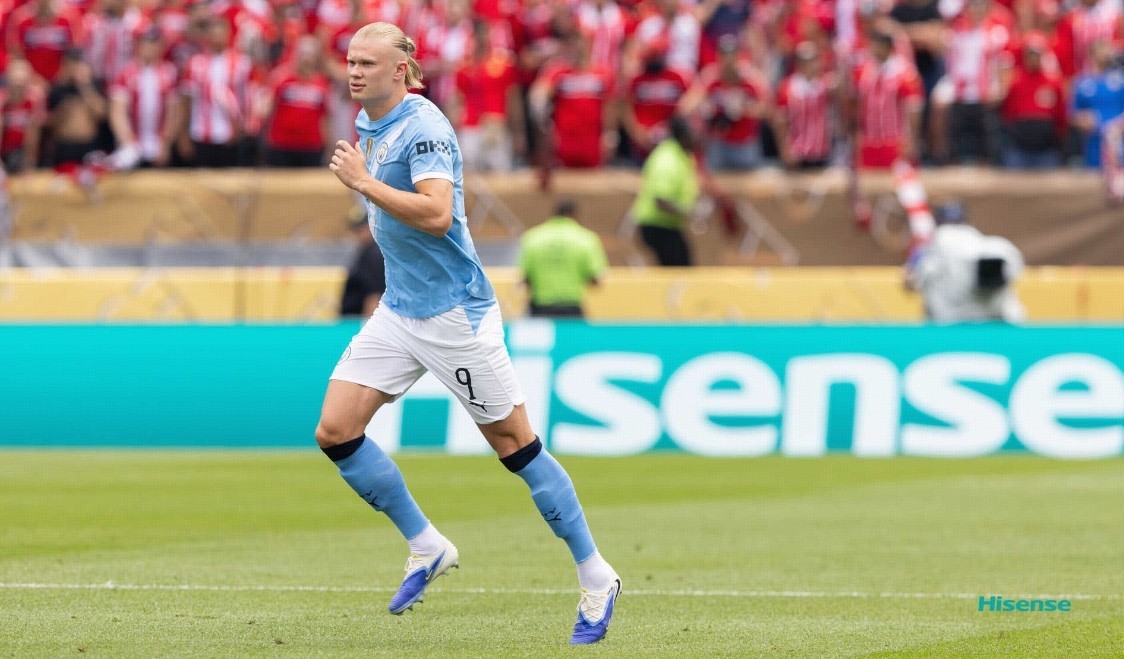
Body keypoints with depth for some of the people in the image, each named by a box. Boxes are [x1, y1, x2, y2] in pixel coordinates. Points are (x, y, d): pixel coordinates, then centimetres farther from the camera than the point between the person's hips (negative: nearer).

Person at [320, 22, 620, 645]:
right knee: (335, 430, -3)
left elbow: (437, 215, -32)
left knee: (515, 446, -3)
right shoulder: (368, 122, 10)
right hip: (398, 310, 9)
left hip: (452, 310, -9)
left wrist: (363, 183, -28)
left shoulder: (422, 126, -18)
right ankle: (426, 547, 12)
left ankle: (596, 578, 7)